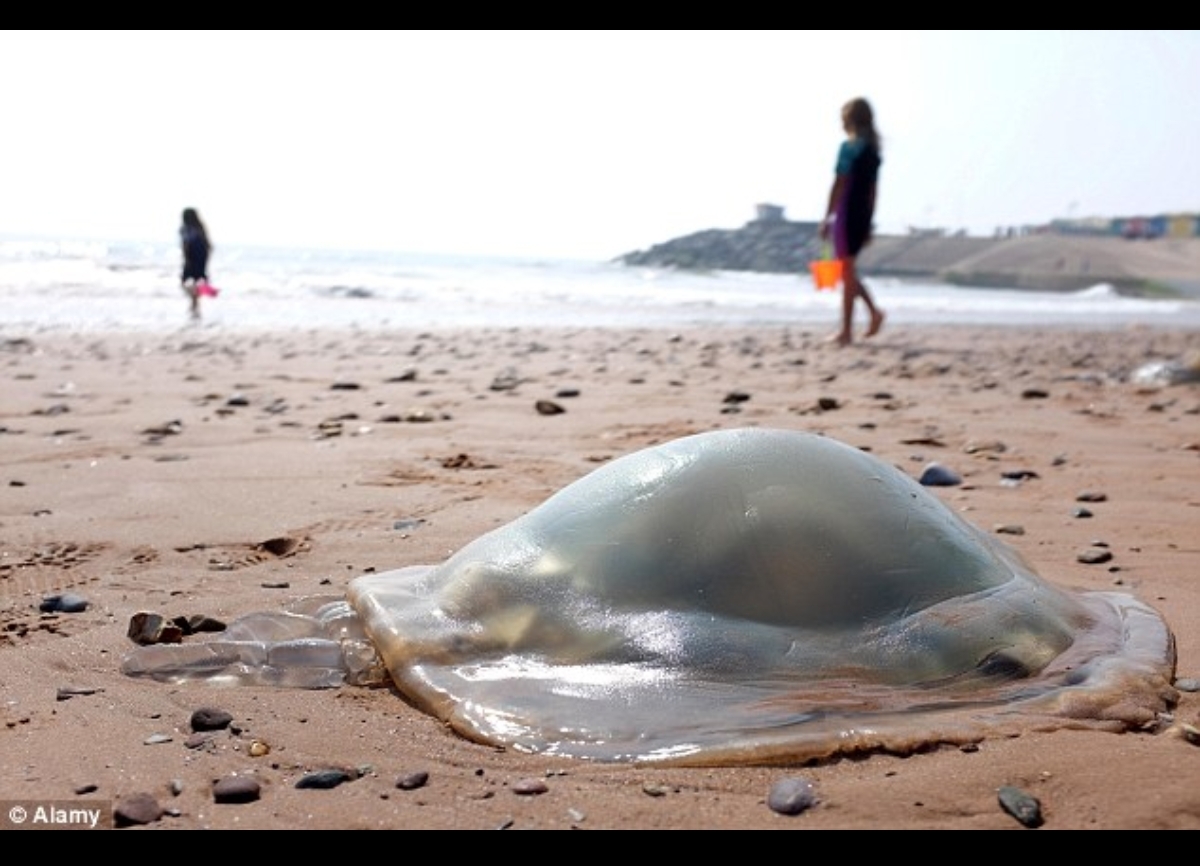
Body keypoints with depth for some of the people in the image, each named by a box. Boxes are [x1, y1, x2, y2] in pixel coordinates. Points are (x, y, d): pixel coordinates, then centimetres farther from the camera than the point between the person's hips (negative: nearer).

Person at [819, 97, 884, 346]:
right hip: (864, 214, 8)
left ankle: (846, 331, 2)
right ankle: (873, 310, 6)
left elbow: (839, 185, -14)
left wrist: (827, 218, -10)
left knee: (847, 272, -3)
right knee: (849, 271, 18)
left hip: (847, 213, -8)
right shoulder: (874, 149, 13)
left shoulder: (849, 147, -11)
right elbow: (873, 189, 16)